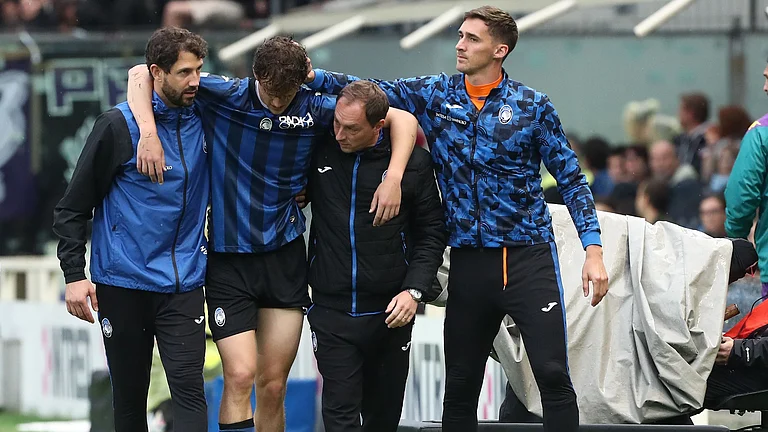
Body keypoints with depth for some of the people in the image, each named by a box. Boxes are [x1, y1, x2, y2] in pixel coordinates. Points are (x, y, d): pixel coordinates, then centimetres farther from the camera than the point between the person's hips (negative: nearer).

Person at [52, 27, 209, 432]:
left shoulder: (202, 121, 6)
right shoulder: (119, 125, -5)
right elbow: (73, 207, -2)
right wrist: (74, 274, -9)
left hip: (183, 287, 2)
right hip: (123, 286, -2)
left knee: (189, 391, -11)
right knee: (129, 398, 6)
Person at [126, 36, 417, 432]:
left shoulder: (315, 109, -5)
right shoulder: (225, 98, -10)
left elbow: (402, 120, 1)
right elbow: (141, 75, -10)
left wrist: (393, 178, -15)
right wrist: (148, 132, -26)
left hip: (285, 258, 2)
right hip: (229, 258, -2)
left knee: (273, 384, 6)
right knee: (240, 375, -14)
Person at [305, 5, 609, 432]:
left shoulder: (533, 106, -1)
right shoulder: (435, 94, 6)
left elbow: (571, 179, 2)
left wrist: (593, 250, -5)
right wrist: (314, 76, -14)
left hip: (529, 257, -3)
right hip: (469, 263, 3)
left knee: (553, 375, -11)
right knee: (460, 385, 9)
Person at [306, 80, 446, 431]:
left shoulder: (414, 161, -4)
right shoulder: (321, 151, -1)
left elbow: (431, 231, 2)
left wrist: (415, 290, -8)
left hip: (390, 312, 0)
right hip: (331, 311, 0)